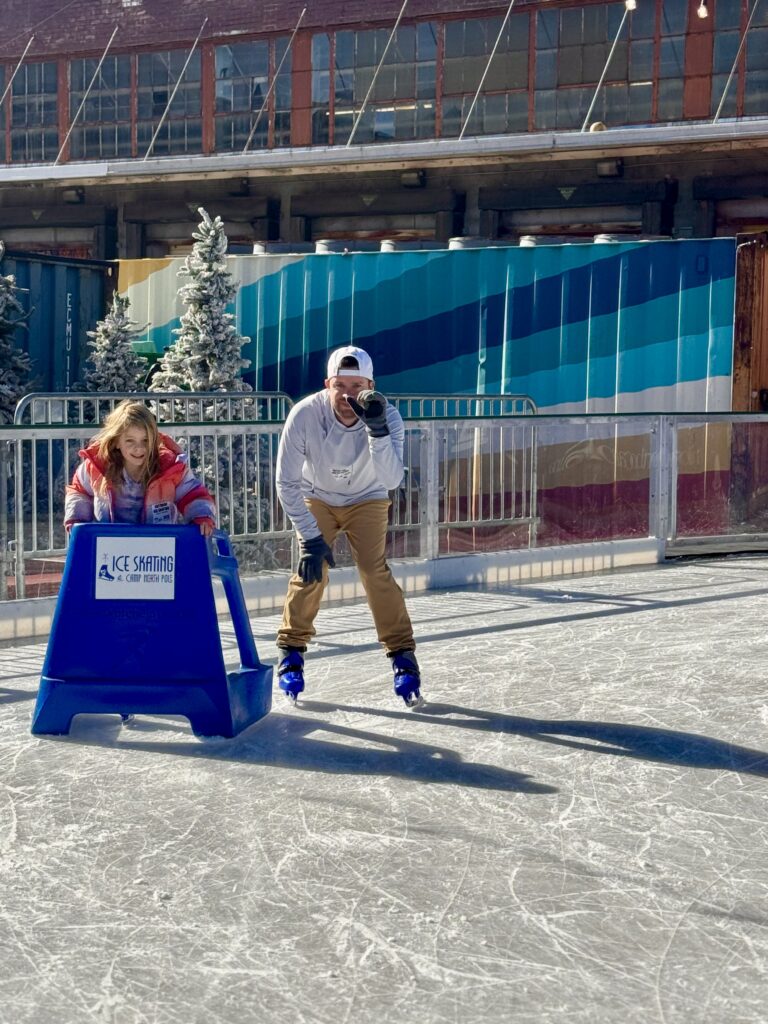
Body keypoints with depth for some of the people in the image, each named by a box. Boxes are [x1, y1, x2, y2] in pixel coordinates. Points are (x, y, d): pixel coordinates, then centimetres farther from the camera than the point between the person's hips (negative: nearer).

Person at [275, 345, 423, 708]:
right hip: (317, 498, 0)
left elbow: (391, 480, -40)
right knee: (311, 570, -13)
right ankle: (291, 649, 7)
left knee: (375, 570, -14)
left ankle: (402, 655, -1)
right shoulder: (305, 414, -31)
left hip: (366, 499, 0)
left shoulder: (387, 416, -29)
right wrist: (311, 538, -22)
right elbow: (287, 482, -22)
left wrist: (377, 430, -52)